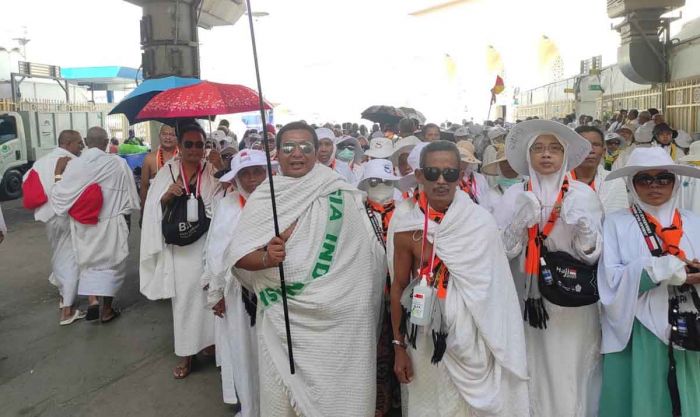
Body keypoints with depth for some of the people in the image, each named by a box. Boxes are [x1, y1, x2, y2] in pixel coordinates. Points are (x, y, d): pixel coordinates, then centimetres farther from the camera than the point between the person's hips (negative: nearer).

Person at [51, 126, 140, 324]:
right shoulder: (118, 163, -13)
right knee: (110, 263, 13)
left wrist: (58, 174, 8)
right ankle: (106, 310, 21)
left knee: (89, 263, 20)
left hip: (83, 227, 2)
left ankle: (92, 301, 5)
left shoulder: (73, 164, -9)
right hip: (111, 224, -2)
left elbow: (59, 196, -6)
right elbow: (130, 196, -5)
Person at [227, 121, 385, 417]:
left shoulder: (342, 194, -2)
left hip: (338, 318, -1)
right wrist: (266, 258, -21)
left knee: (336, 392, 10)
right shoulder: (263, 198, 2)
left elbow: (369, 254, -1)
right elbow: (237, 256, -1)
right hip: (282, 321, 2)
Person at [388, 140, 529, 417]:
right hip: (427, 335, 0)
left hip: (473, 334, 1)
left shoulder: (481, 222, -7)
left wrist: (500, 344, -3)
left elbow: (495, 285, -2)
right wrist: (399, 346, -1)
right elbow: (399, 287, -3)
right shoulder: (408, 226, -9)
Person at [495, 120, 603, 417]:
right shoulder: (515, 195, 1)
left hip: (573, 304, -1)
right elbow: (503, 250, -2)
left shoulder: (583, 194, -2)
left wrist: (582, 225, -21)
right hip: (530, 298, 1)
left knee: (572, 373, 6)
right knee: (533, 372, 8)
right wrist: (521, 221, -18)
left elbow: (591, 254, -2)